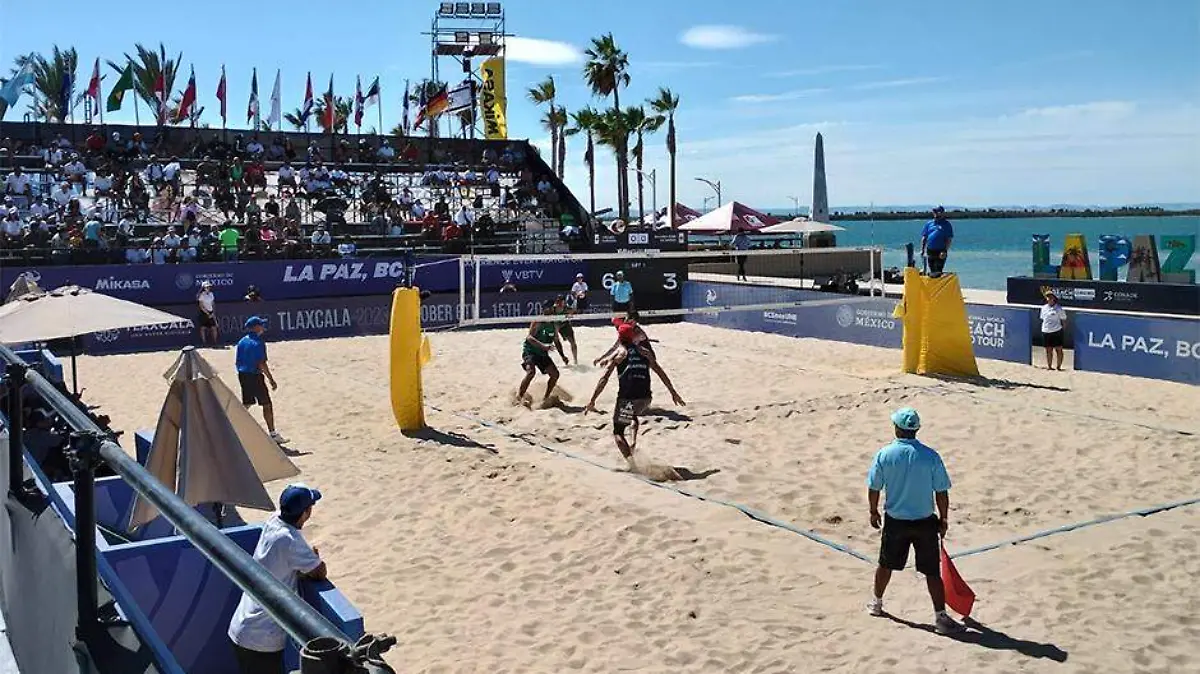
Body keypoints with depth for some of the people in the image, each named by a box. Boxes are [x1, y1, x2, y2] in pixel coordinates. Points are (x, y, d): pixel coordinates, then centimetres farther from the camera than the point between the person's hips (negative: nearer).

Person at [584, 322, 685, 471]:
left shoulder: (618, 354, 3)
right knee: (633, 415, 37)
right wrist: (673, 392, 25)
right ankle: (633, 443, 16)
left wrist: (592, 401, -1)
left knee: (618, 432, 9)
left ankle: (631, 463, -12)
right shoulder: (645, 352, 13)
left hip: (626, 398, -4)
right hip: (645, 397, 4)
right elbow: (661, 373, 17)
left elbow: (604, 379, -3)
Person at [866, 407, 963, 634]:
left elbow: (874, 488, -1)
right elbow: (942, 492, -7)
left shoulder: (884, 454, -10)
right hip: (925, 522, -2)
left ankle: (876, 603, 37)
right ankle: (941, 617, 6)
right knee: (932, 571, 5)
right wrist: (943, 518, 7)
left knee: (886, 564, 20)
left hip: (895, 521, 2)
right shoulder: (930, 456, -13)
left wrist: (874, 512, 15)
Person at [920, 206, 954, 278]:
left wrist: (945, 251, -15)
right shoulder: (929, 224, 15)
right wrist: (922, 250, 8)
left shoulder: (947, 224, 1)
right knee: (932, 271, 11)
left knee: (938, 272, -10)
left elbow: (949, 239, -4)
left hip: (940, 252, -5)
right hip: (930, 251, 5)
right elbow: (924, 238, 16)